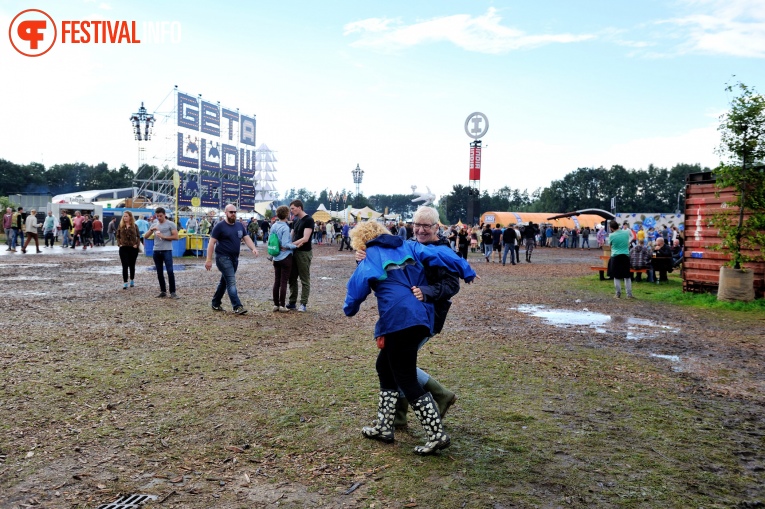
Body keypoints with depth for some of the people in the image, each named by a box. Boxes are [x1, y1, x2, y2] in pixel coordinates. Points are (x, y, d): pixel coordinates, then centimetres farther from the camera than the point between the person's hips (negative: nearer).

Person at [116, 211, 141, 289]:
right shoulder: (121, 226, 3)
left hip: (133, 248, 0)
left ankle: (132, 280, 26)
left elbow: (138, 236, 5)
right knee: (125, 266, -5)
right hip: (123, 248, 0)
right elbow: (117, 236, 9)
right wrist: (119, 243, -4)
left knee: (132, 265, 11)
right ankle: (125, 283, -4)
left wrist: (137, 244, -6)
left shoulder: (134, 226, 1)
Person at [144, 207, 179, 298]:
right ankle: (163, 291, 17)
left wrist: (163, 236, -13)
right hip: (156, 251, 5)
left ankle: (173, 292, -6)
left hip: (167, 251, -5)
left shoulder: (171, 224, -1)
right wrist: (151, 230, -6)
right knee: (159, 273, 8)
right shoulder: (154, 225, 14)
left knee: (170, 271, -10)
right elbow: (145, 236, 11)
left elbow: (176, 237, -8)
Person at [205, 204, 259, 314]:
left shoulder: (240, 225, 10)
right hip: (223, 258, -7)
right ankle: (237, 307, -15)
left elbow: (247, 238, 7)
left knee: (224, 282, 16)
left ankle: (215, 304, 29)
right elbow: (212, 243, -9)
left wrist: (253, 248, -14)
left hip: (234, 258, 7)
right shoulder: (220, 226, -8)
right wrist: (209, 259, -14)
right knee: (231, 282, -13)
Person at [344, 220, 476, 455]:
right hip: (421, 318, 8)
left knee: (406, 379, 2)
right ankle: (383, 427, 28)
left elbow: (356, 291, 9)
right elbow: (439, 255, 5)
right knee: (385, 366, 21)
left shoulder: (369, 262, 2)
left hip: (399, 321, -7)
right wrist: (466, 271, 9)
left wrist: (349, 309, 30)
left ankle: (437, 435, 2)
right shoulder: (408, 247, 14)